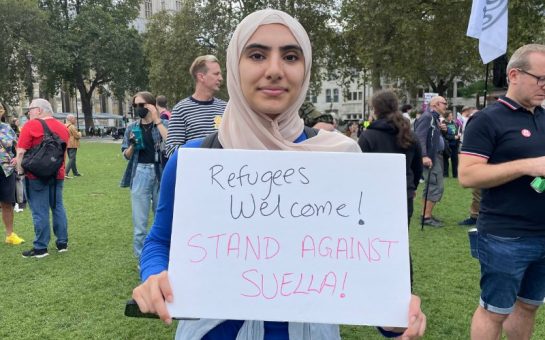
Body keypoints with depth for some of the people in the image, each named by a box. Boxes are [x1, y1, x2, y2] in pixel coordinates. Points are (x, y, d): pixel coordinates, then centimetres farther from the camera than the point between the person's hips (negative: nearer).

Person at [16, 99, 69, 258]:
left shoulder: (31, 125, -12)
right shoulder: (62, 127, 9)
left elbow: (21, 151, -14)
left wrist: (20, 170, -4)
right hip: (57, 174, 6)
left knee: (40, 211, -1)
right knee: (58, 207, 13)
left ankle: (40, 248, 6)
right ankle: (62, 243, 17)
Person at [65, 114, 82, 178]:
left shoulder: (65, 126, 12)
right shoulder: (72, 127, -16)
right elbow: (77, 135, -17)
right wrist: (79, 133, 4)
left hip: (67, 145, 9)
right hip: (72, 145, -9)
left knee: (72, 159, 17)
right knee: (72, 159, -7)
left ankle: (75, 172, 27)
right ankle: (66, 173, -14)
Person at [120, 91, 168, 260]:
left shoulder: (163, 124, 3)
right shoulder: (132, 127, 10)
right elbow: (126, 155, 13)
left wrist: (157, 120, -14)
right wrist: (132, 145, -8)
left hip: (161, 173, -2)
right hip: (140, 174, 2)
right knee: (139, 220, 3)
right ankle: (142, 258, 14)